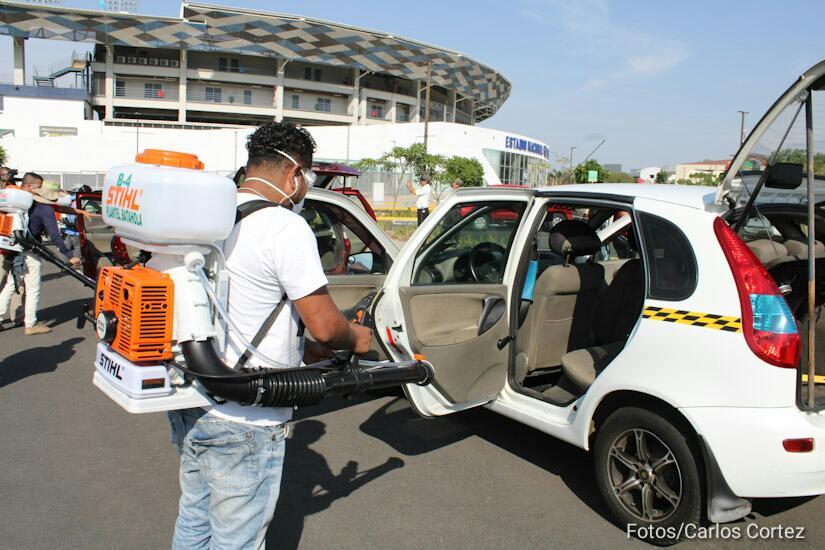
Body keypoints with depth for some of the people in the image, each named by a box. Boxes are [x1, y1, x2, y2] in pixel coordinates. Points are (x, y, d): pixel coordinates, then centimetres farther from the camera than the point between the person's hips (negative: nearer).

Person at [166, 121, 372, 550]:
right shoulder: (285, 226, -18)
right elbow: (324, 325, -19)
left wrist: (301, 350, 15)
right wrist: (356, 339, 3)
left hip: (188, 403, 8)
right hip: (242, 422, -8)